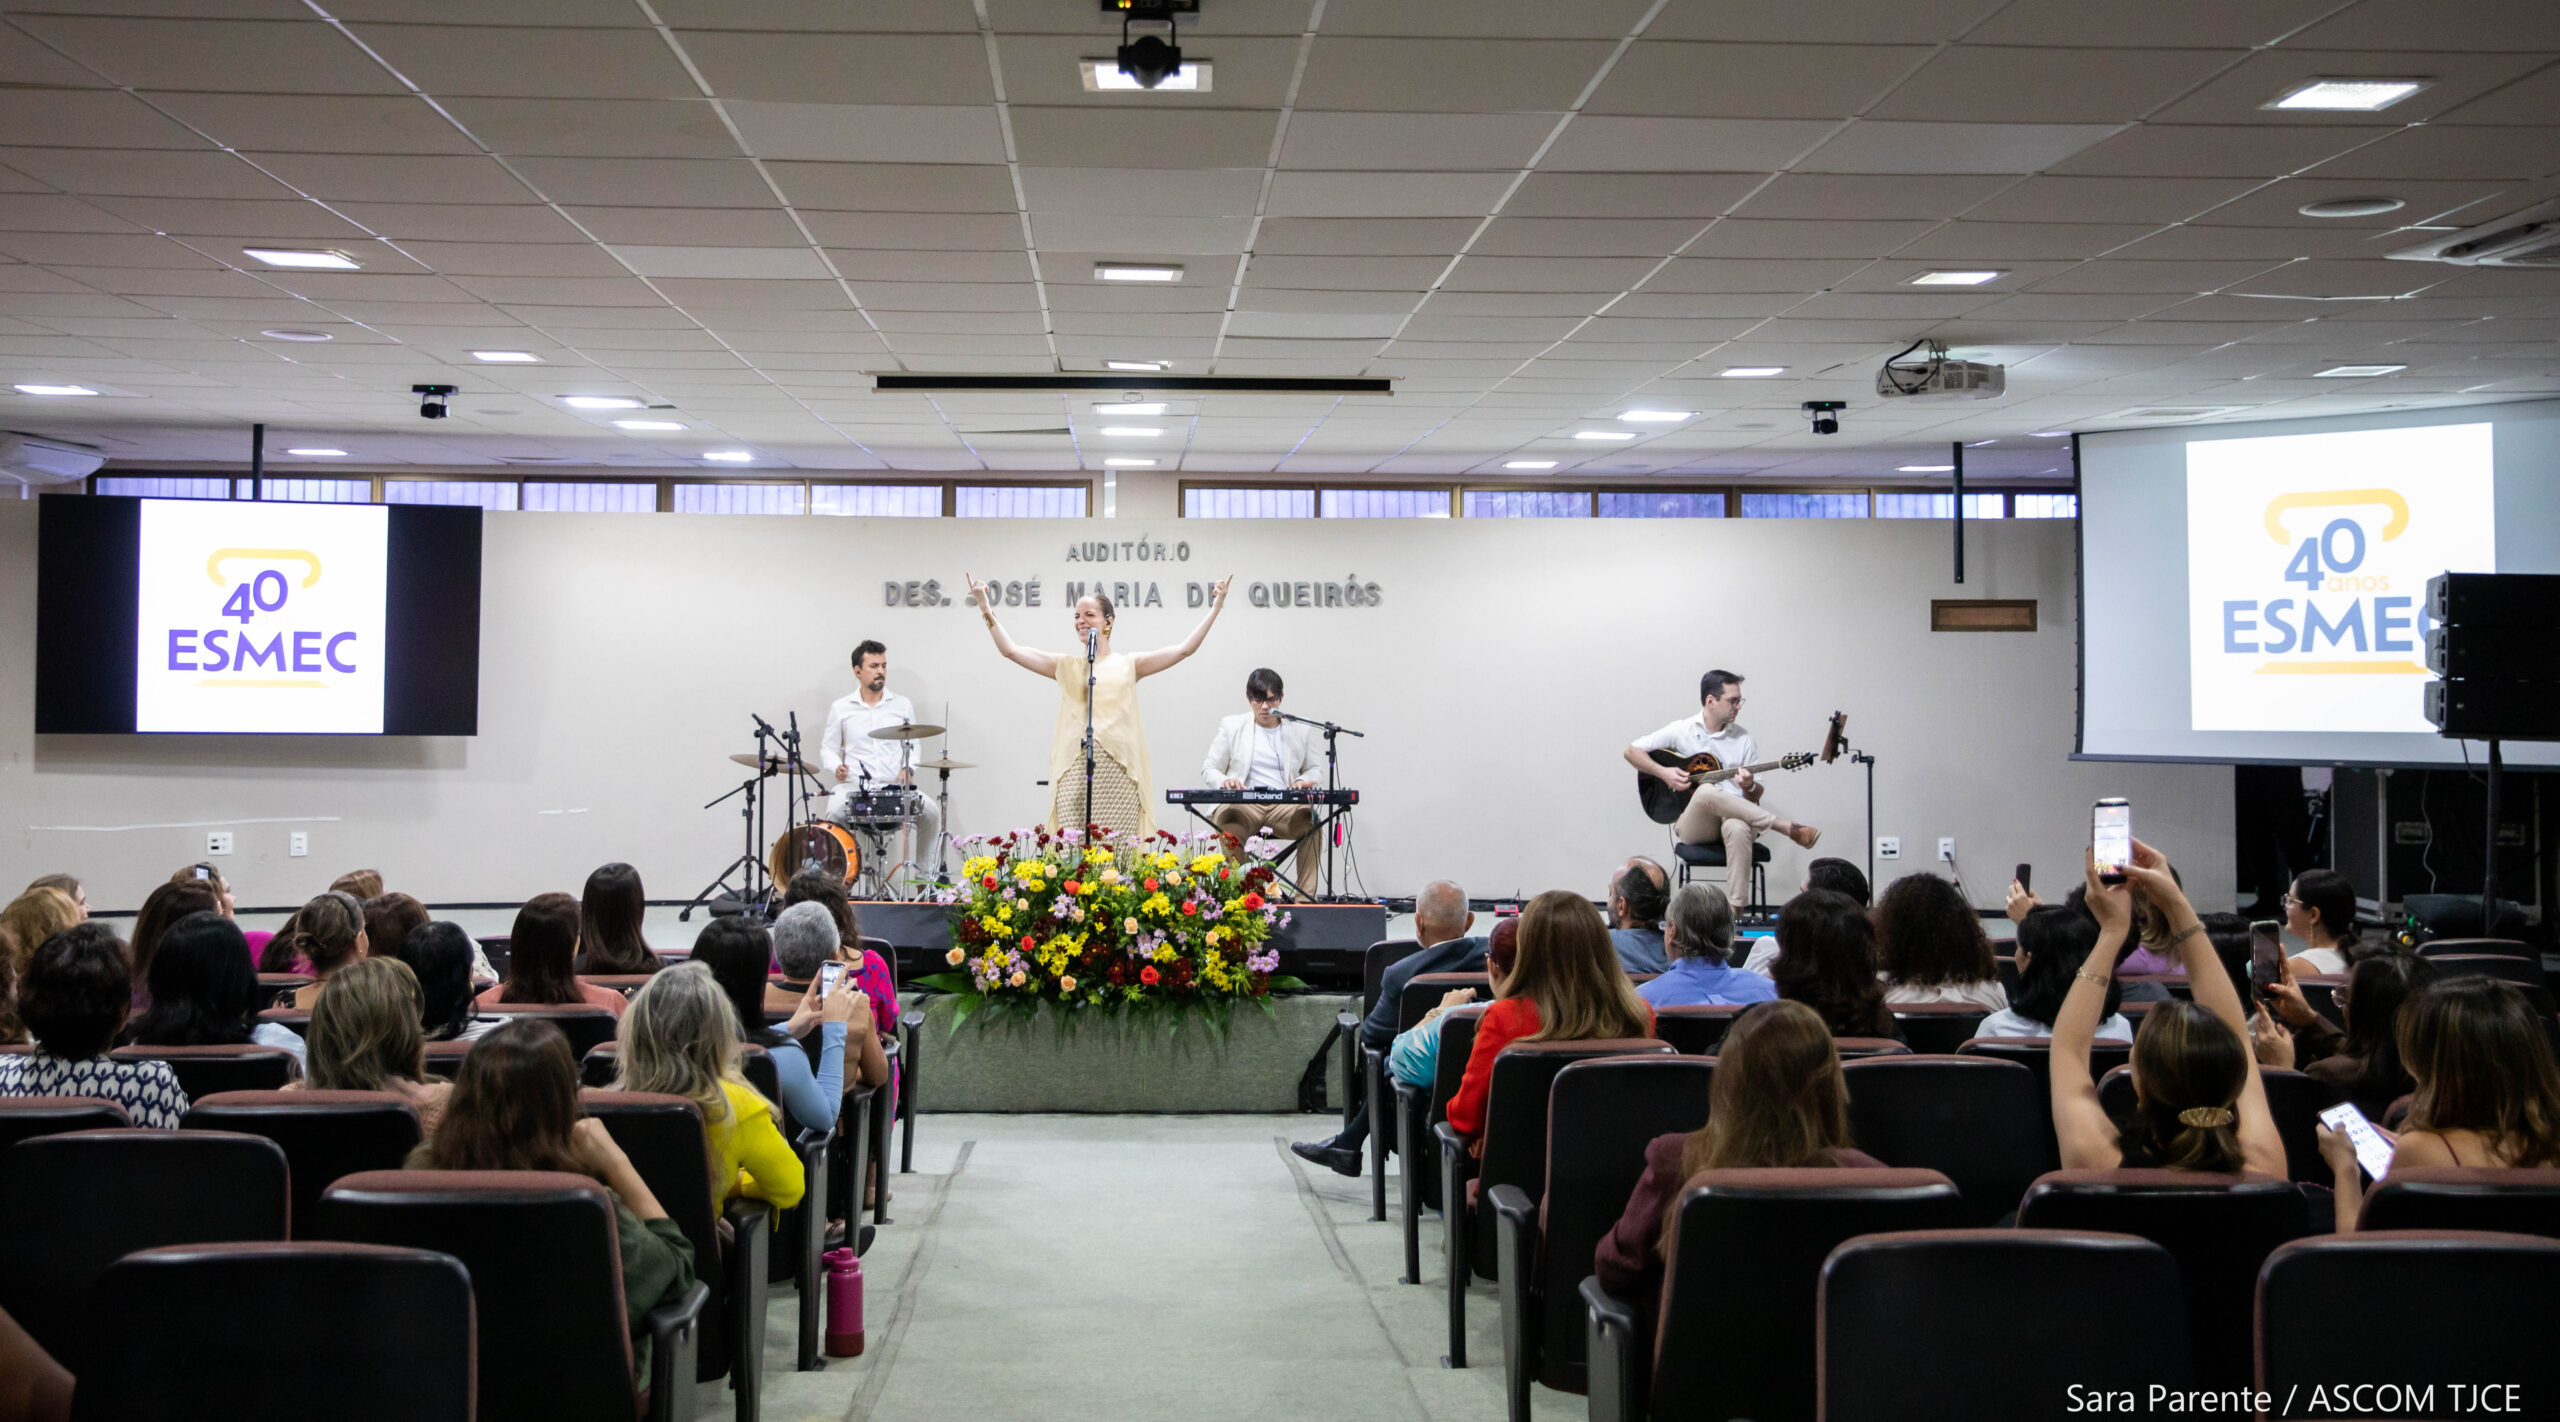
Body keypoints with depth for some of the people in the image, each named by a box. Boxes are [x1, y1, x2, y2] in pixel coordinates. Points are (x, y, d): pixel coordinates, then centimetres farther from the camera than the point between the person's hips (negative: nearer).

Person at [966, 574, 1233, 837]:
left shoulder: (1128, 665, 15)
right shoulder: (1066, 666, 17)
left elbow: (1184, 649, 9)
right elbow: (1010, 650, 12)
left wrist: (1216, 608, 6)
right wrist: (985, 607, 7)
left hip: (1119, 769, 0)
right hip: (1075, 769, 1)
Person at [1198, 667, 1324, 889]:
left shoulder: (1300, 729, 16)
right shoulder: (1232, 726, 13)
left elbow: (1316, 769, 21)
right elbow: (1209, 770, 14)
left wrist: (1304, 780, -5)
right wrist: (1224, 781, -11)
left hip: (1284, 806, 1)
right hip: (1243, 805, -1)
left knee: (1310, 819, -34)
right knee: (1228, 819, -39)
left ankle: (1305, 898, -31)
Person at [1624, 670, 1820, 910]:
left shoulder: (1744, 740, 11)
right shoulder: (1681, 732, 6)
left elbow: (1756, 797, 12)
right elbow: (1632, 751, 7)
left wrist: (1749, 787, -13)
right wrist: (1663, 773, -8)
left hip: (1734, 816, 1)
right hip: (1692, 824, -1)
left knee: (1738, 828, -39)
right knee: (1706, 791, -37)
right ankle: (1787, 828, -28)